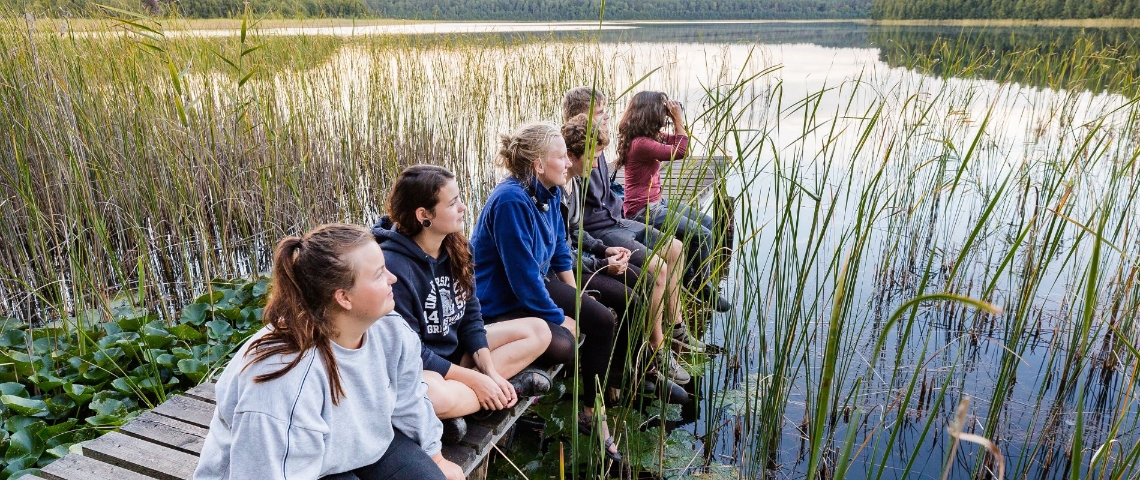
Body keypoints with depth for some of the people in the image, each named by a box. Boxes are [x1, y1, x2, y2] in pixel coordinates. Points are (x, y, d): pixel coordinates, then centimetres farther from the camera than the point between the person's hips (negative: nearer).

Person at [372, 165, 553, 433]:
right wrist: (474, 379, -20)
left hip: (455, 349, 8)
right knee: (433, 394, -42)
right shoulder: (393, 265, -25)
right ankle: (507, 387, -13)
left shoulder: (454, 247, -3)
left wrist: (490, 373, -10)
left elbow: (471, 317, 3)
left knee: (537, 330, 3)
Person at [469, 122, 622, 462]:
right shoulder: (511, 201, -29)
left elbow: (560, 247, 12)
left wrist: (575, 299, 8)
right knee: (563, 345, -27)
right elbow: (523, 275, -27)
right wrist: (560, 318, -17)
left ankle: (592, 412, 13)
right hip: (501, 303, -9)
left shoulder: (550, 192, -2)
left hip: (537, 285, 9)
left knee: (603, 320, -1)